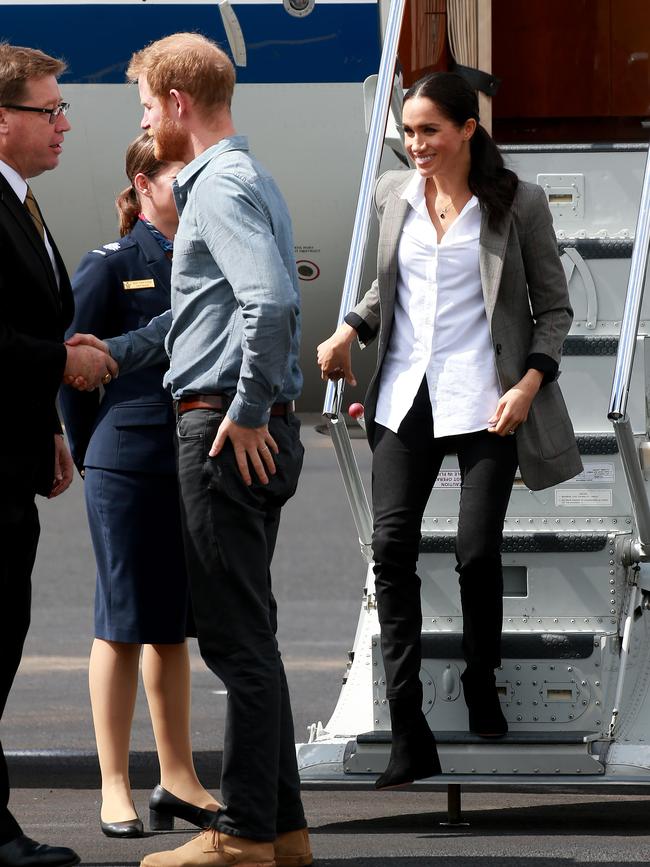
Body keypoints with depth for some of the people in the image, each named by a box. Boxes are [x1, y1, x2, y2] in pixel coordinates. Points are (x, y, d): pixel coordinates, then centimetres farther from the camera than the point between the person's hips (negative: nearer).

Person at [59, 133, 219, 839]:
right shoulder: (111, 267, -7)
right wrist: (87, 452, 3)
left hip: (195, 464, 6)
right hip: (129, 467, -6)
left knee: (172, 623, 12)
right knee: (124, 626, 0)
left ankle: (177, 779, 18)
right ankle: (114, 787, 6)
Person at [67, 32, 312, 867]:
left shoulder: (222, 186, -13)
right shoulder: (239, 179, 19)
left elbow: (272, 302, -28)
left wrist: (247, 413, -21)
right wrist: (114, 354, 29)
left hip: (229, 434, -10)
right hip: (252, 429, 10)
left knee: (237, 637, -6)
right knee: (247, 636, 14)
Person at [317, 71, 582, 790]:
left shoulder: (517, 204, -2)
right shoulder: (393, 194, 9)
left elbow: (554, 307, 3)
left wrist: (530, 382, -11)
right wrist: (349, 331, 7)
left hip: (484, 400, -3)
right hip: (406, 397, 3)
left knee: (478, 552, -2)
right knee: (391, 546, -10)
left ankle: (481, 689, 25)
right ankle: (408, 737, -11)